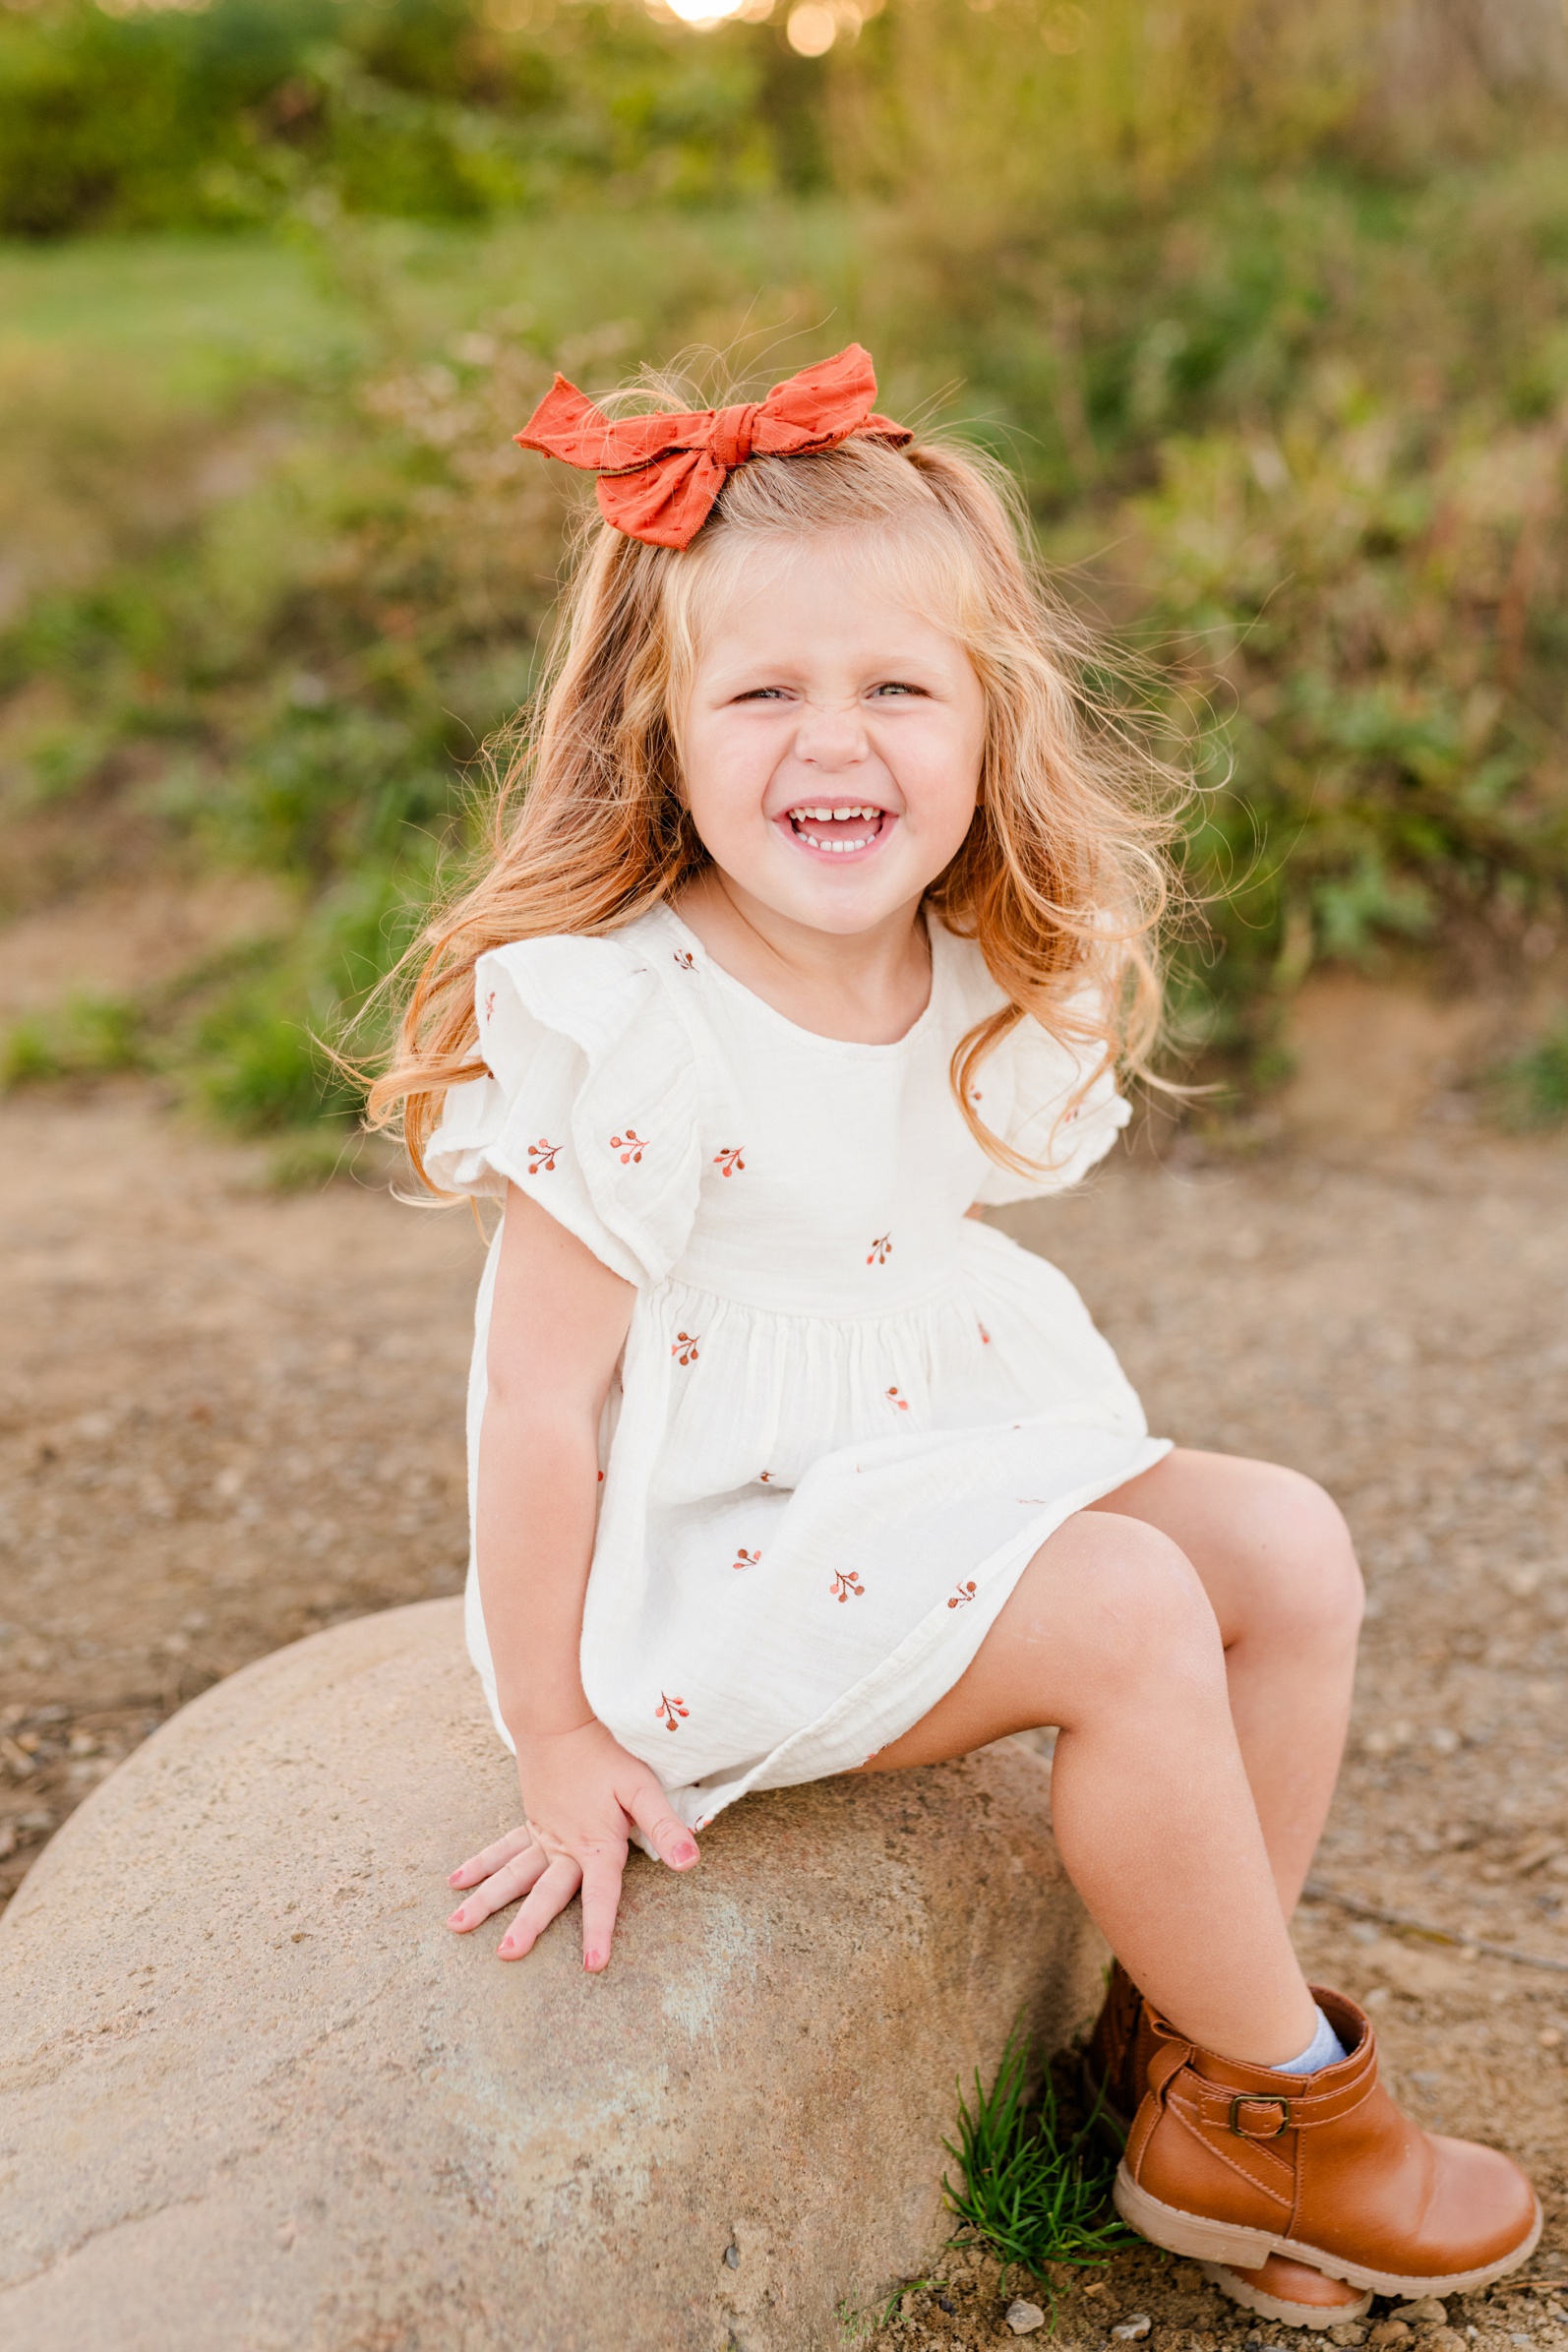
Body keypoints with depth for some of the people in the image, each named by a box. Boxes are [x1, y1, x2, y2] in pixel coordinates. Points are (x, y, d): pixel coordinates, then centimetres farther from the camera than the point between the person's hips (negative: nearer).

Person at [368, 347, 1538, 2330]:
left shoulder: (983, 988, -1)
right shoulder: (634, 1034, -24)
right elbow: (538, 1392, -20)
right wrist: (555, 1739, -15)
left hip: (928, 1458, 8)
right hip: (705, 1552, -8)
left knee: (1290, 1547, -3)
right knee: (1133, 1616, -21)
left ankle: (1185, 2042, 9)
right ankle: (1284, 2104, 2)